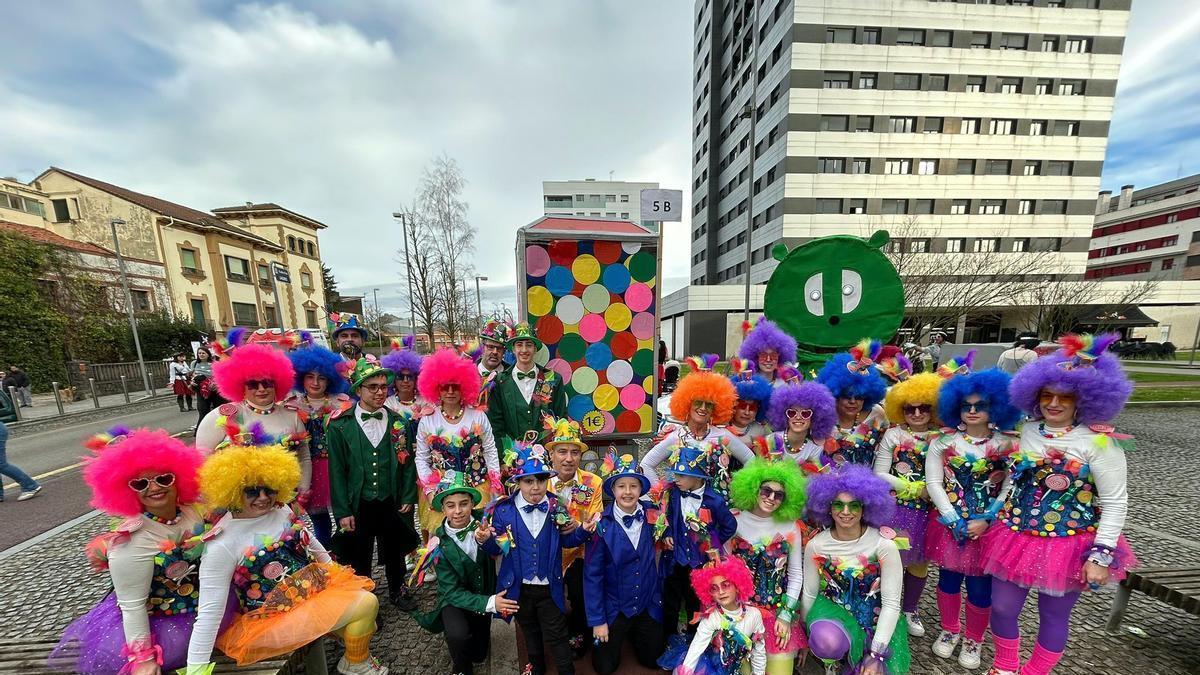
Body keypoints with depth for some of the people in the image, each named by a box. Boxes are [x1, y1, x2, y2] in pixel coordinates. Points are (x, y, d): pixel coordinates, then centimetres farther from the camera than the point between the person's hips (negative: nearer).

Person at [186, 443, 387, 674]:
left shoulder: (281, 510, -3)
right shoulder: (222, 545, -21)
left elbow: (310, 542, 12)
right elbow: (209, 611, -18)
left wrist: (334, 571, 20)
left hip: (316, 585, 7)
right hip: (278, 614, -6)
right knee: (366, 604, -15)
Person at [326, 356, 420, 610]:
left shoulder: (396, 422, -1)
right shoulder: (340, 425, -7)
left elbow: (407, 462, 1)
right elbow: (337, 470, -6)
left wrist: (408, 497, -2)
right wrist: (342, 511, -7)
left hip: (393, 503, 2)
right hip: (358, 505, -2)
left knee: (394, 551, 18)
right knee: (359, 557, 15)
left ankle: (398, 590, 42)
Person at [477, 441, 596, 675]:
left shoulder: (556, 507, -13)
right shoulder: (503, 510, -15)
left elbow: (566, 540, -2)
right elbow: (496, 548, -8)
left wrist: (583, 531, -21)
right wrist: (485, 539, -29)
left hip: (549, 587, -1)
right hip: (519, 587, 2)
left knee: (556, 636, 15)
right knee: (530, 632, 27)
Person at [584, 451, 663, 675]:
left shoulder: (652, 517, -14)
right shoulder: (602, 525, -22)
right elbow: (592, 574, -15)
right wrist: (597, 619, -12)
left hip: (648, 605, 3)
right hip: (613, 607, -2)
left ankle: (632, 634, 44)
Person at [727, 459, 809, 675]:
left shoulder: (790, 527, -6)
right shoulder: (735, 521, -9)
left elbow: (796, 575, 2)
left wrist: (786, 615, -2)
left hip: (778, 611, 1)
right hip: (740, 609, -1)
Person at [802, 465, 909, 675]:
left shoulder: (884, 545, -20)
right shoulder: (816, 545, -16)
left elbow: (891, 603, -14)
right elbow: (809, 594, -3)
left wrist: (876, 654, -17)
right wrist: (805, 639, 5)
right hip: (834, 607, -1)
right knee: (826, 642, -31)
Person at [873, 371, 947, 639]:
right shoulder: (893, 435, -4)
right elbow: (879, 474, -6)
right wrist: (917, 489, -12)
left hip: (927, 513, 2)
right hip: (895, 510, -2)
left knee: (919, 562, 16)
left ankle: (910, 610, 40)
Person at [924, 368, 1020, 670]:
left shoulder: (1008, 444, -4)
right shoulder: (944, 442, -3)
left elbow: (1012, 487, -7)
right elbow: (933, 482, -5)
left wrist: (986, 520, -14)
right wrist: (954, 520, -11)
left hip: (990, 526, 0)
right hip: (950, 524, 1)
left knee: (980, 586, 9)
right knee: (948, 579, 13)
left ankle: (974, 639, 34)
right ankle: (950, 630, 36)